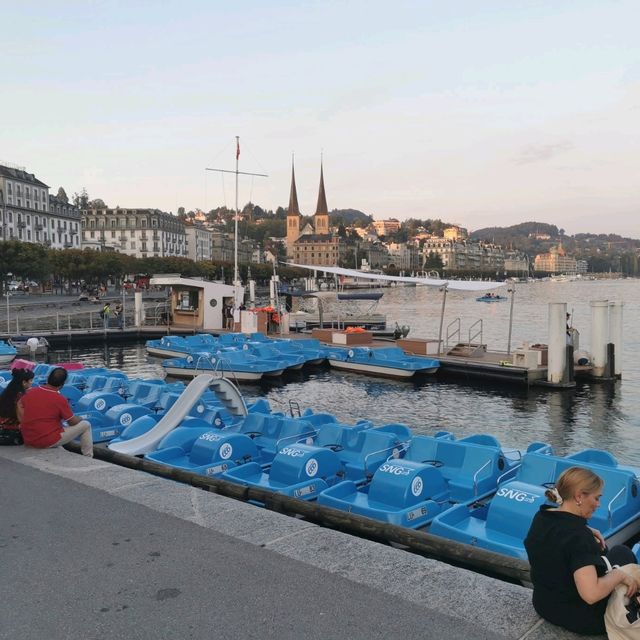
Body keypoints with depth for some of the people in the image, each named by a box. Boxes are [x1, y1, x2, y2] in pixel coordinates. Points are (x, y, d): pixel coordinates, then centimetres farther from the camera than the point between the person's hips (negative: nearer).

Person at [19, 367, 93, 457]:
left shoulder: (31, 393, -3)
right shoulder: (60, 399, -17)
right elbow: (73, 422, -6)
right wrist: (80, 418, 15)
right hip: (48, 443, -6)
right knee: (86, 425, 6)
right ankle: (88, 459, 11)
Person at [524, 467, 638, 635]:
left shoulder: (541, 517, -5)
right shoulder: (578, 536, -29)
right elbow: (591, 594, -38)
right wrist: (619, 574, -22)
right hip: (581, 618, -7)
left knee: (601, 550, 21)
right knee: (623, 553, 10)